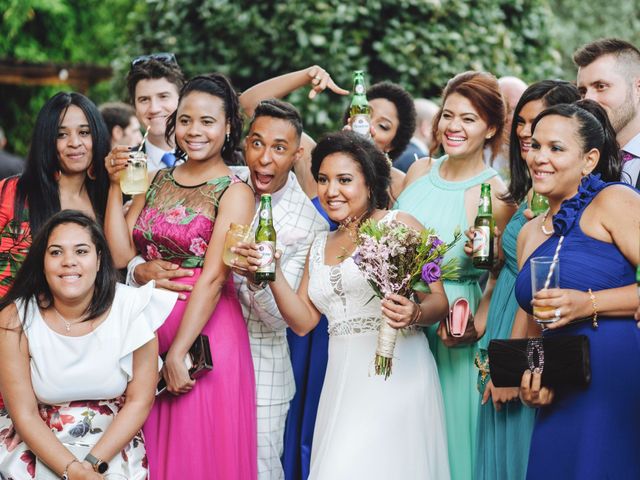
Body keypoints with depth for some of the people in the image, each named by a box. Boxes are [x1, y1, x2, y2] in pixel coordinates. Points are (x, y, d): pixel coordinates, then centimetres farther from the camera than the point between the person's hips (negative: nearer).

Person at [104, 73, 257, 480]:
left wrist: (177, 353, -19)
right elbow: (121, 255, 2)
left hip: (205, 334, -5)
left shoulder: (234, 192, -6)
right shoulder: (156, 180, 10)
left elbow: (213, 278, -15)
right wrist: (116, 186, -3)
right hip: (148, 330, 5)